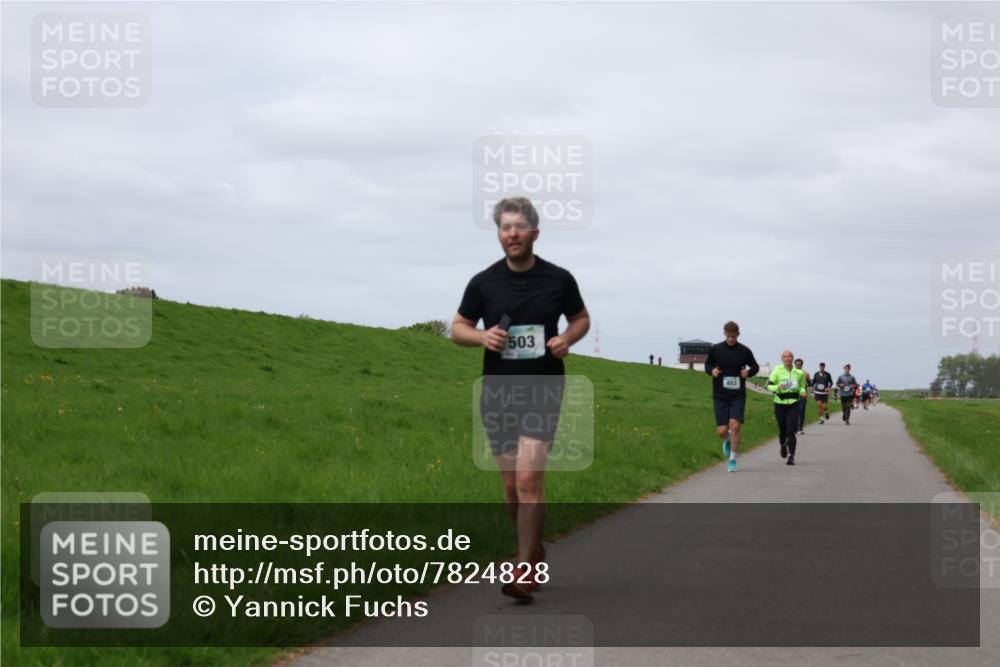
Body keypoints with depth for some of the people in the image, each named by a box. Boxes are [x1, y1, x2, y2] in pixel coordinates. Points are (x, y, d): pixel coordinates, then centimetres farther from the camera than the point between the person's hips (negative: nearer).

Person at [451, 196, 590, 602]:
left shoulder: (559, 279, 0)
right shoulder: (483, 283, 1)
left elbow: (581, 318, 15)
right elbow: (458, 328, 11)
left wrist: (567, 339, -7)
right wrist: (482, 336, -11)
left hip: (542, 389, -2)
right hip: (498, 391, 3)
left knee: (529, 478, -17)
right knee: (511, 485, 8)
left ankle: (525, 570, -13)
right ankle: (535, 552, 32)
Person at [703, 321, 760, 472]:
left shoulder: (744, 351, 0)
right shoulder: (715, 349, 1)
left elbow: (755, 367, 12)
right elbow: (707, 365, 14)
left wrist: (748, 372, -10)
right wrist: (711, 371, -8)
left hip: (738, 396, -1)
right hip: (720, 396, 1)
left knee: (735, 425, -16)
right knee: (722, 430, -2)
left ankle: (732, 460, -3)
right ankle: (728, 440, 37)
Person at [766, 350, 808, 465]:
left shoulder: (799, 373, 4)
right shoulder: (777, 371, -2)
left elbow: (802, 386, 17)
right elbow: (769, 385, -4)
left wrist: (802, 391, -5)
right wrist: (777, 387, -24)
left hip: (793, 404, 0)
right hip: (780, 404, 0)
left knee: (791, 431, -12)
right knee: (782, 430, 12)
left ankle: (791, 456, -14)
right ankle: (783, 445, 45)